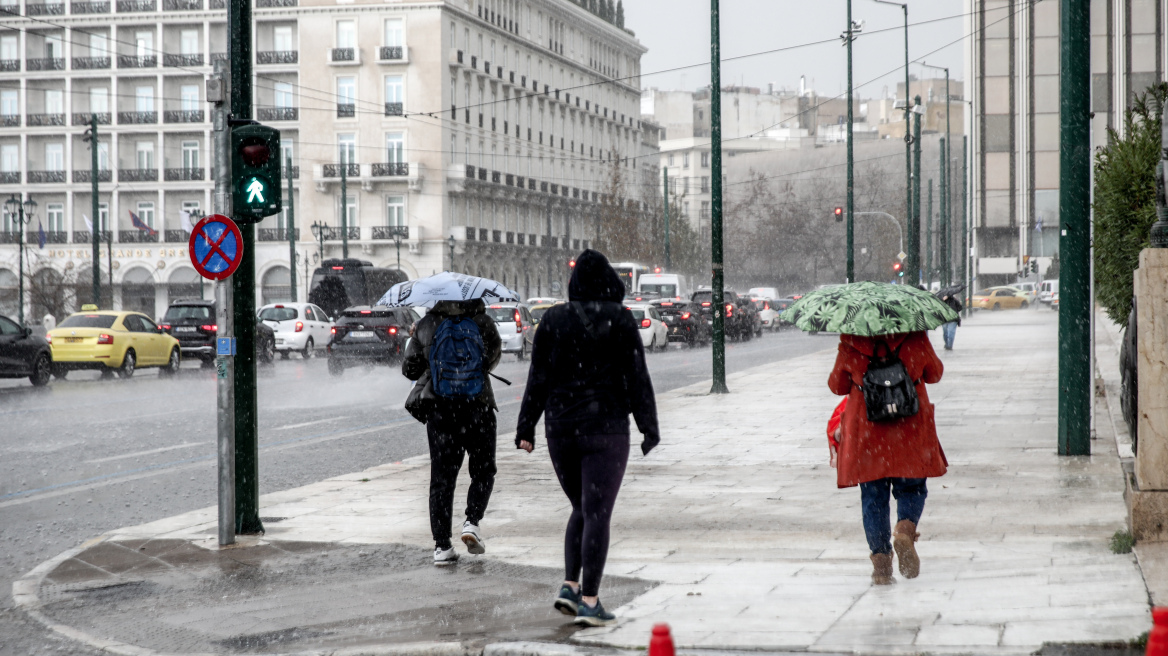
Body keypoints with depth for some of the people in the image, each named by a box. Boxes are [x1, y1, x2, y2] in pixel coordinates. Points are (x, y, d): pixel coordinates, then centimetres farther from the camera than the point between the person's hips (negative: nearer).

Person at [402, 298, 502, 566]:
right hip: (478, 410, -1)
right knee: (483, 471, 16)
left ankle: (442, 545, 1)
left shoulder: (425, 326, 1)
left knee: (441, 477, 6)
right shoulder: (482, 323, -3)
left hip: (439, 412, 1)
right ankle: (472, 521, -6)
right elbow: (494, 355, 7)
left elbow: (410, 368, 5)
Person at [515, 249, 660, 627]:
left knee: (582, 509, 19)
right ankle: (589, 602, -5)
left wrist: (526, 429, 7)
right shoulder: (619, 320, -6)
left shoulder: (553, 320, 2)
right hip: (605, 428, -4)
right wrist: (649, 428, 2)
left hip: (560, 428, 4)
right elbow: (637, 378, -5)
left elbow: (538, 379, 3)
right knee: (597, 514, -2)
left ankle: (570, 586, 8)